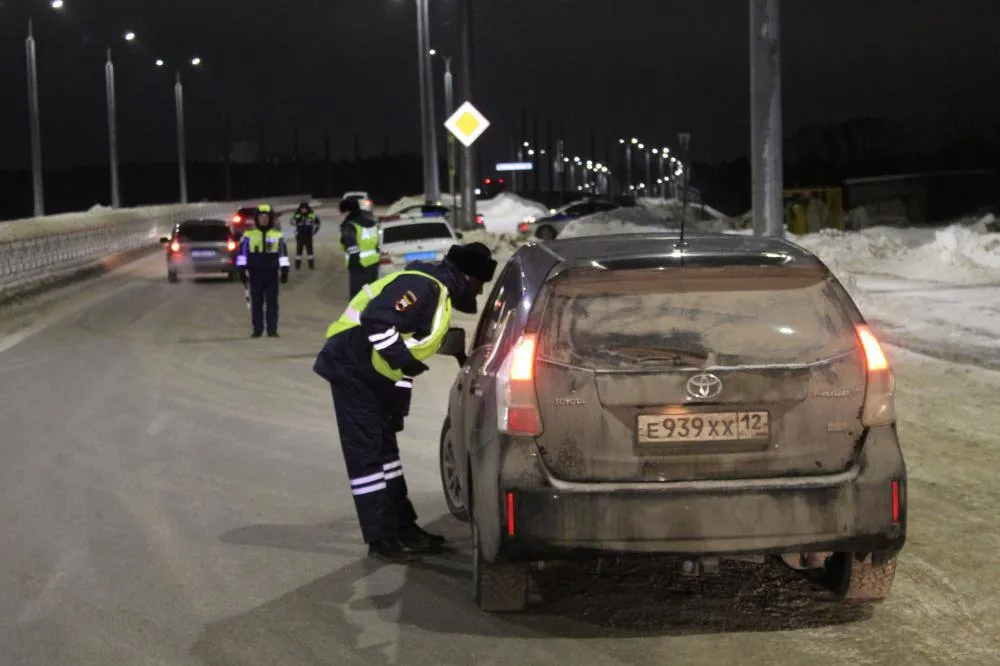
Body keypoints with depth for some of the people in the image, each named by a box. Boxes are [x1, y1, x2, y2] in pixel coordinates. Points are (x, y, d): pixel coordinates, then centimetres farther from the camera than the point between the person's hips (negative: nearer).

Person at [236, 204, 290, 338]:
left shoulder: (278, 236, 8)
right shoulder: (248, 235, 6)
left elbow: (283, 253, 8)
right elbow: (242, 253, 5)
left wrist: (285, 270, 1)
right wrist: (242, 269, -2)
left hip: (272, 273, 0)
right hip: (255, 273, 0)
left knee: (272, 302, 0)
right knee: (256, 302, 2)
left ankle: (272, 330, 3)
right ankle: (257, 330, 6)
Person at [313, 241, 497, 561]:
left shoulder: (440, 294, 13)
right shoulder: (424, 287, -21)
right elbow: (376, 320, -31)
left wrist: (400, 395, 18)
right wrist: (403, 359, -26)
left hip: (374, 376, 11)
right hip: (352, 371, -11)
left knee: (385, 448, 16)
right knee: (366, 453, -6)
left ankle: (403, 527, 24)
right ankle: (381, 539, -3)